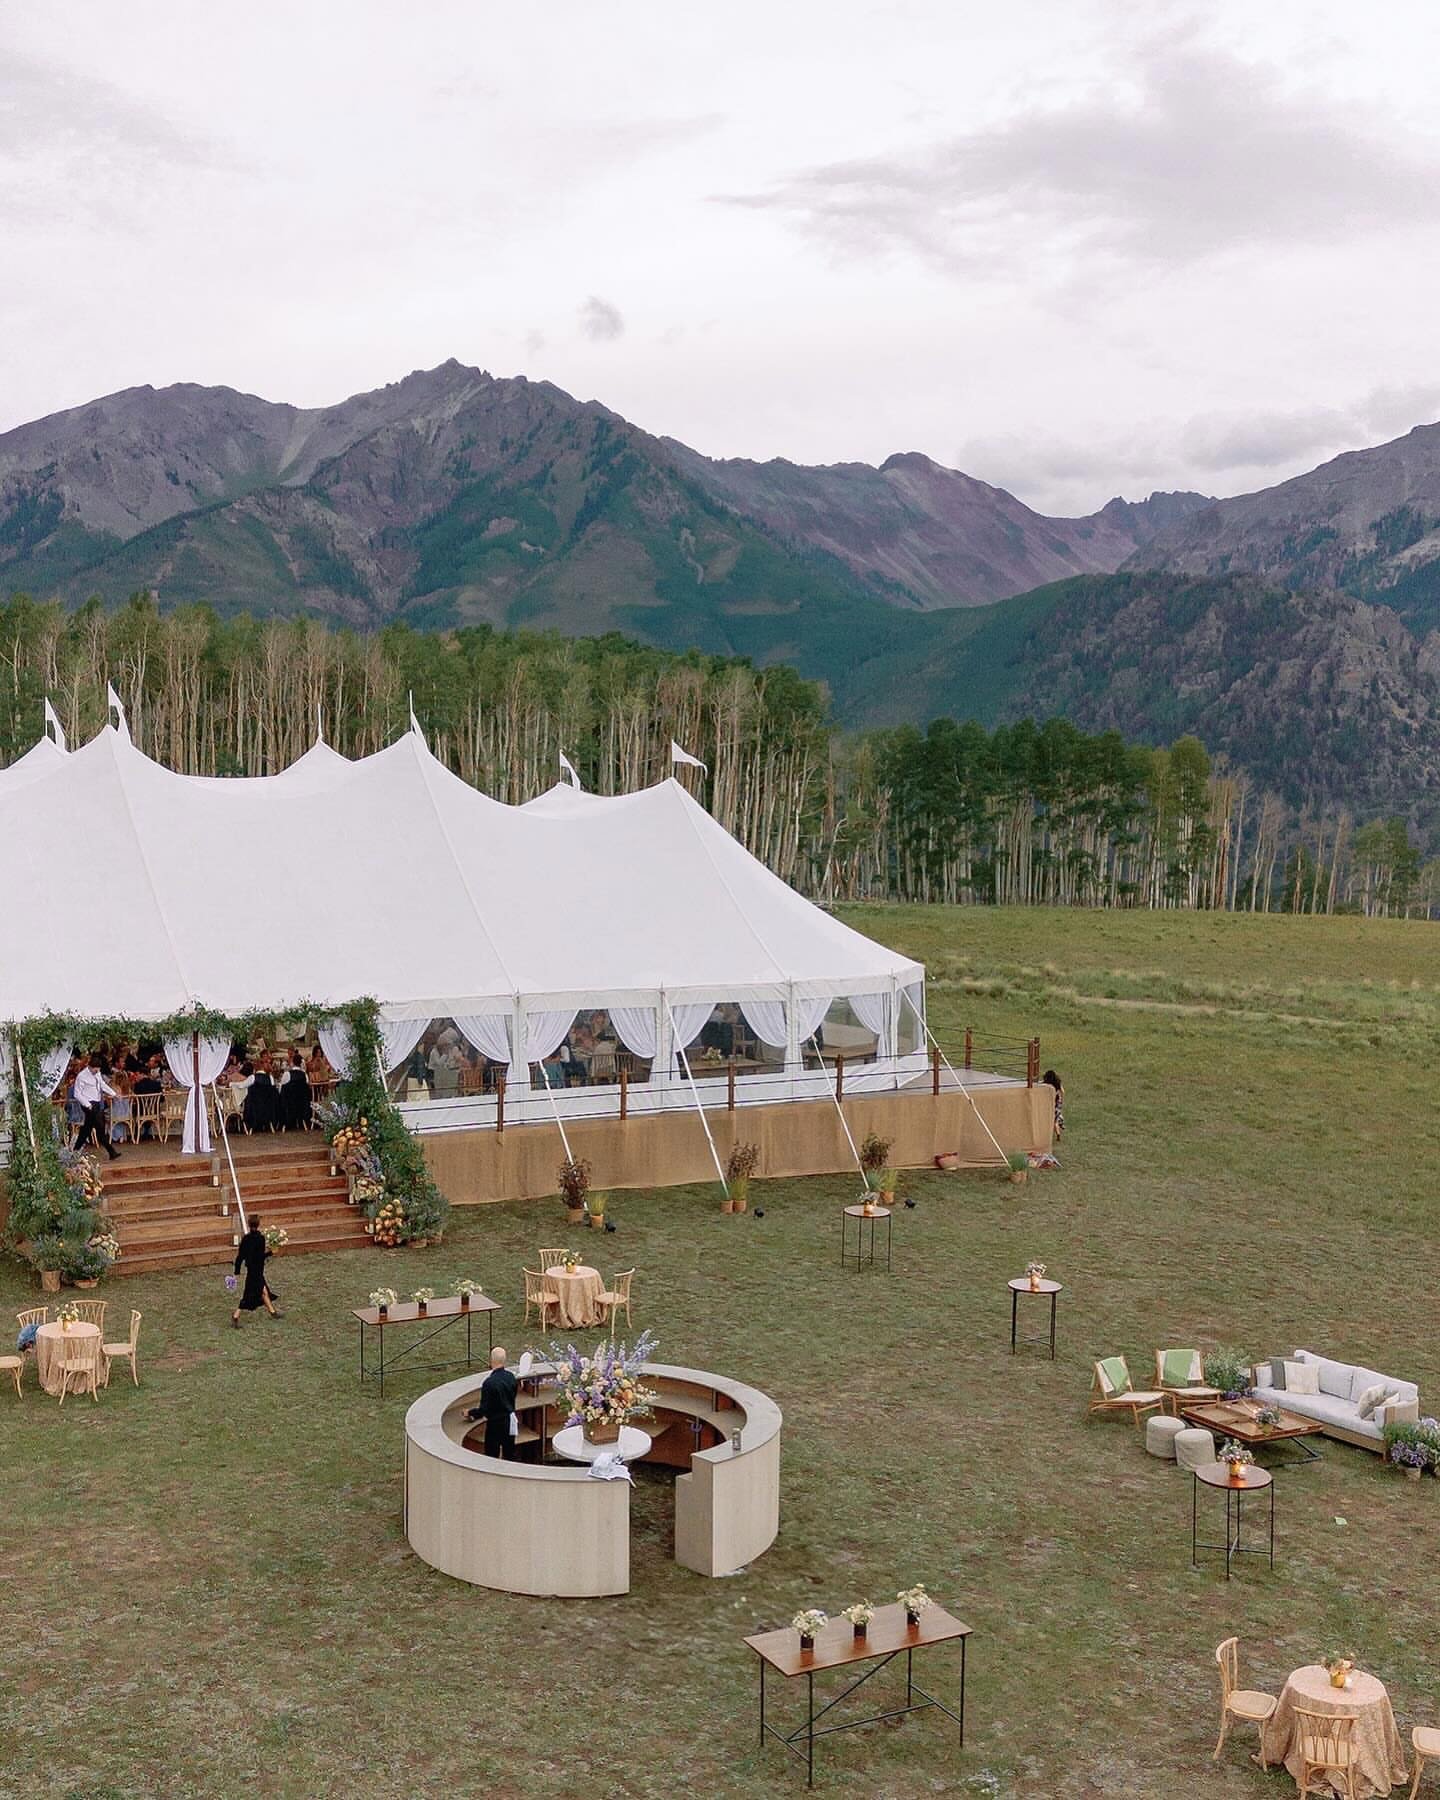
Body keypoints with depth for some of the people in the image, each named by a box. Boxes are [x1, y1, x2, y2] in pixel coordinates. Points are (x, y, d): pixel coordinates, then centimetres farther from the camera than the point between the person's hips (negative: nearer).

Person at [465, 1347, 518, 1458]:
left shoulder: (489, 1383, -24)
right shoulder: (511, 1377, -4)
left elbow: (483, 1410, -19)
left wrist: (469, 1413, -1)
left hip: (495, 1425, -6)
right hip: (510, 1422, 6)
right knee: (509, 1455, 16)